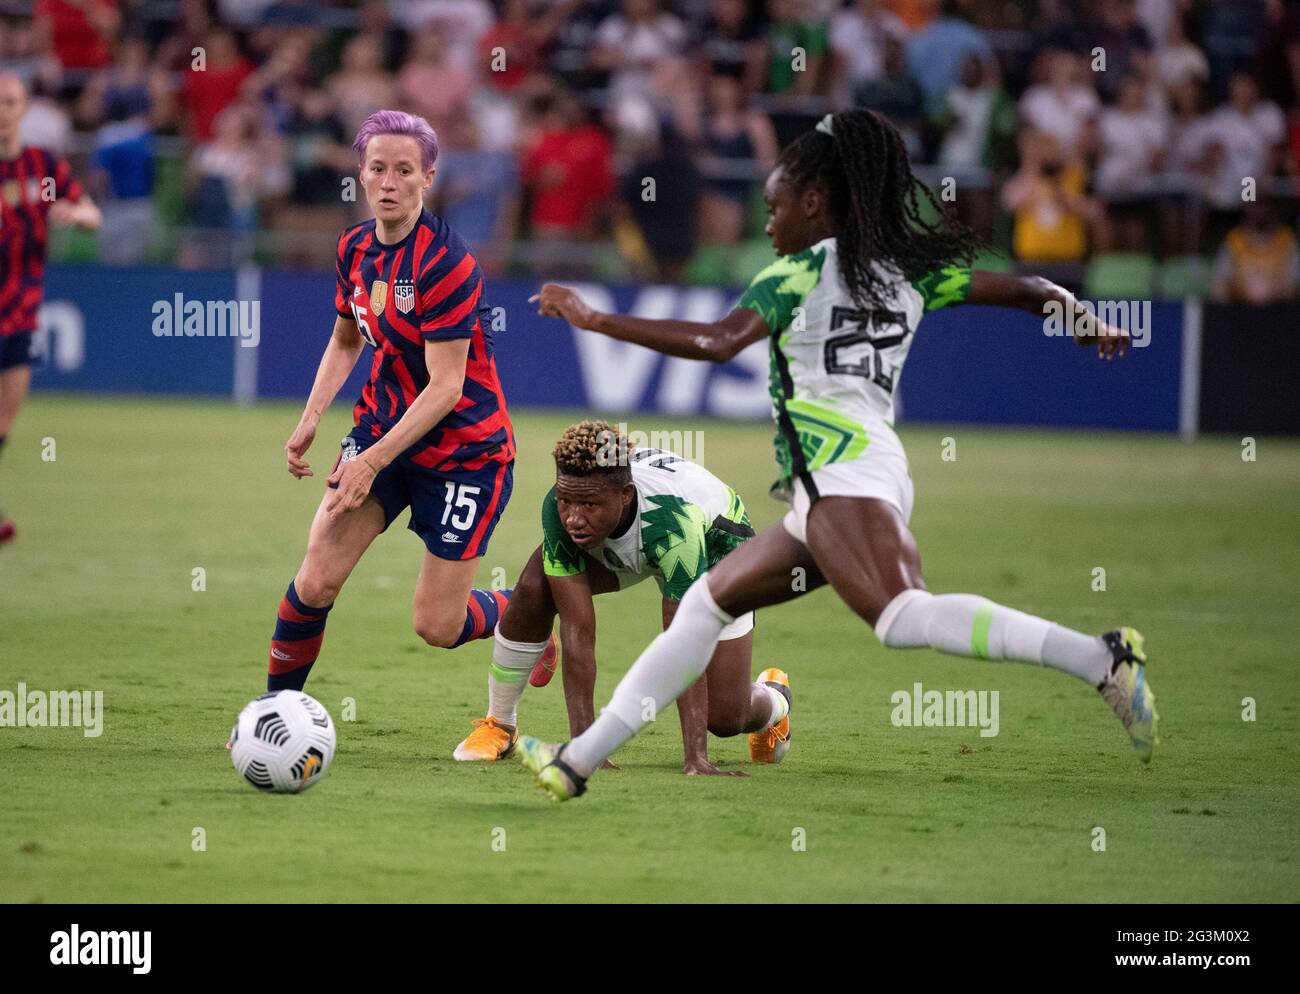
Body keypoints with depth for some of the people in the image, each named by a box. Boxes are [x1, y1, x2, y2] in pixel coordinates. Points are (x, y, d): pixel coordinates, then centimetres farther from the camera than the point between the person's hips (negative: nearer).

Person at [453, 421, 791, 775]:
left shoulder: (673, 520, -46)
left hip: (714, 542, -2)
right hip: (620, 549, 2)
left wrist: (696, 758, -49)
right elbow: (577, 632, -36)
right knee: (534, 589, -27)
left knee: (724, 718, -6)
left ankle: (774, 697, 34)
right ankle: (499, 724, -3)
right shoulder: (559, 511, -37)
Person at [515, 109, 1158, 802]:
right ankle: (578, 760, 18)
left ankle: (1101, 659, -38)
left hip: (838, 461, -10)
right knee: (707, 604, 15)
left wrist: (595, 321, -8)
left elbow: (718, 342, -12)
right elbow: (1022, 290, 18)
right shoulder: (907, 270, 21)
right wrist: (1085, 325, 36)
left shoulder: (800, 272, 2)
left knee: (904, 618, -27)